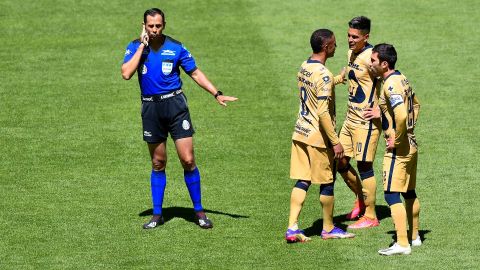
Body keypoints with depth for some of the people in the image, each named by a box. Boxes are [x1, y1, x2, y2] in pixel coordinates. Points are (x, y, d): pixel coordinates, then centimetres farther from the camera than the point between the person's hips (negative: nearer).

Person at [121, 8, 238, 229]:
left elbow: (195, 73, 7)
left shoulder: (175, 47, -1)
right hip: (150, 108, 1)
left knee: (187, 160, -7)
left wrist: (217, 94, 0)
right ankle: (157, 214, 19)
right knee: (158, 163, 9)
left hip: (175, 105, -1)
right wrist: (142, 45, -13)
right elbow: (126, 73, -15)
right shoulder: (135, 47, 0)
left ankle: (199, 211, 5)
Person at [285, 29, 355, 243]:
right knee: (327, 182, 8)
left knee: (302, 181, 7)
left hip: (300, 133, 8)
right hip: (319, 136, -8)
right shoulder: (323, 75, -22)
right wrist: (335, 141, -21)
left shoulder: (303, 68, 5)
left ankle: (292, 228, 0)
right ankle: (328, 229, 21)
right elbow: (323, 112, -24)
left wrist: (339, 78, 36)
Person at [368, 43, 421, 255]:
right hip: (411, 144, 10)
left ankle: (402, 244, -13)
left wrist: (396, 139, -19)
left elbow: (401, 115, -32)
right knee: (409, 192, 20)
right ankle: (414, 237, 31)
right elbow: (415, 105, 26)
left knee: (391, 194, -9)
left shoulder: (391, 85, -19)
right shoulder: (402, 78, 10)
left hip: (398, 148, -10)